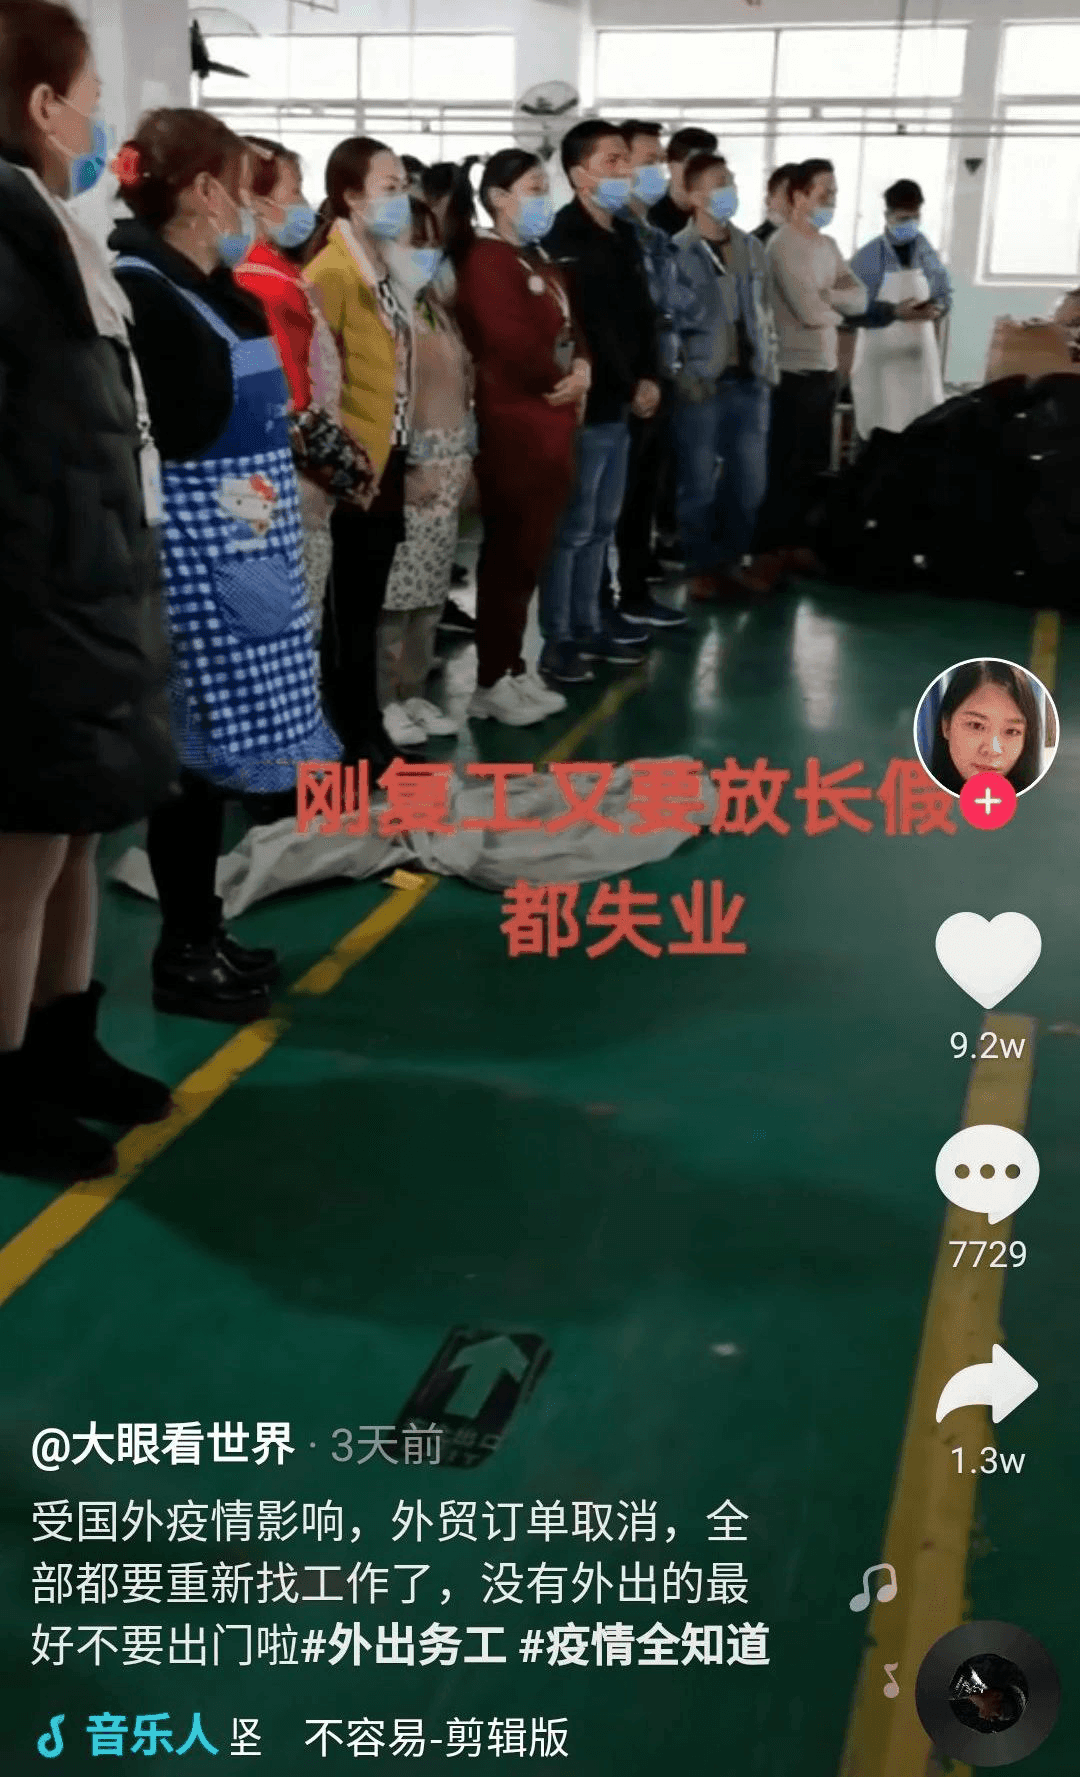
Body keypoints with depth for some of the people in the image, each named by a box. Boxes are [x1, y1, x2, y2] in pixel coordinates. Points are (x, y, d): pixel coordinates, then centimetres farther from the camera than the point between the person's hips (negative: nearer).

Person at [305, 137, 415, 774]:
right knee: (349, 610, 0)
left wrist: (399, 448, 14)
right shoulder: (333, 270, -15)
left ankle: (368, 732, 23)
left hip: (387, 460, 9)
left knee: (369, 605, 14)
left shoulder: (382, 266, 14)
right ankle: (355, 744, 8)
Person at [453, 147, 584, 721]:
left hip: (549, 423, 9)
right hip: (512, 425, -9)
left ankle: (513, 668, 21)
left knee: (530, 553, 12)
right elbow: (511, 341, -21)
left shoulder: (539, 260, 19)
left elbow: (570, 326, 19)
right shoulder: (485, 259, -11)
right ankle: (493, 681, 4)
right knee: (509, 555, -4)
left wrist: (581, 367, -3)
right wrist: (561, 379, -6)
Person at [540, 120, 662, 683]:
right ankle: (557, 640, 5)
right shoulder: (564, 238, -11)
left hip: (618, 406, 8)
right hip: (584, 406, -8)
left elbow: (641, 312, 17)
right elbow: (588, 328, -16)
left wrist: (650, 378, 4)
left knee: (601, 525, 14)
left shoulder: (625, 235, 15)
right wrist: (628, 388, -13)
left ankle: (588, 626, 24)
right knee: (573, 527, -3)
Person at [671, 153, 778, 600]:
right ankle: (702, 568, 16)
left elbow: (763, 312, 18)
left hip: (748, 381, 5)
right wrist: (681, 377, -14)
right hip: (702, 384, -5)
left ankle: (731, 561, 23)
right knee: (700, 484, 2)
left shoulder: (751, 248, 12)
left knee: (750, 480, 8)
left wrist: (770, 367, 12)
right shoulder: (677, 252, -7)